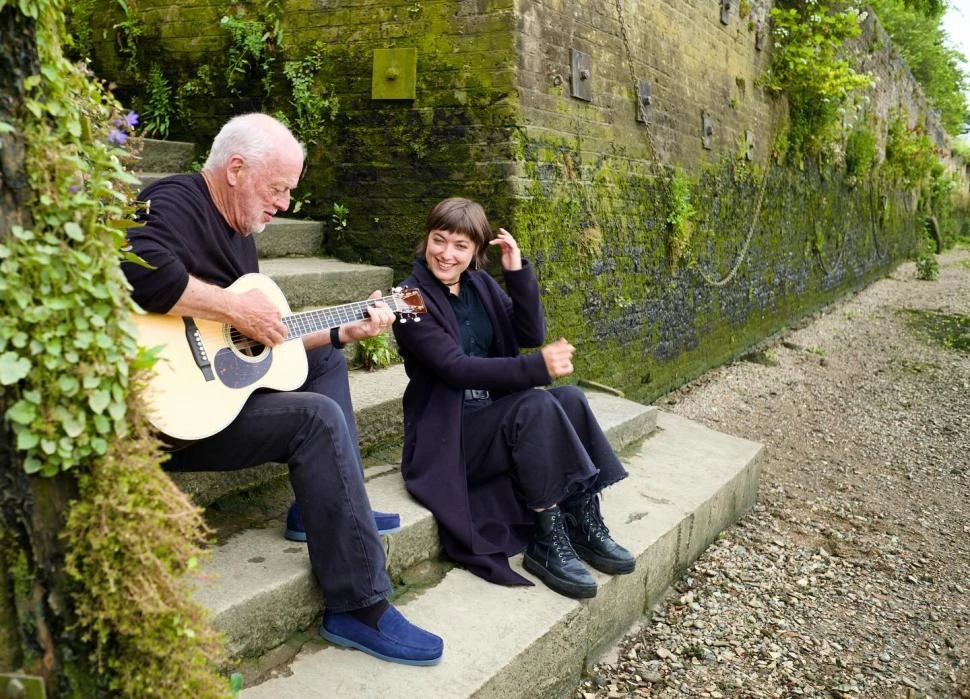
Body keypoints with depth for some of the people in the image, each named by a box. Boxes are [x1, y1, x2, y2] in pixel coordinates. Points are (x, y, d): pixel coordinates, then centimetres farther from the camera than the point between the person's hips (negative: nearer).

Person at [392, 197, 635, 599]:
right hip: (446, 430, -6)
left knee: (570, 399, -19)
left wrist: (518, 272, -11)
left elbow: (532, 335, 1)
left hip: (495, 411, 6)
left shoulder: (480, 284, 9)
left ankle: (585, 523, -11)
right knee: (538, 407, -30)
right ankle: (546, 541, -21)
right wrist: (538, 367, -30)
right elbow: (456, 368, -22)